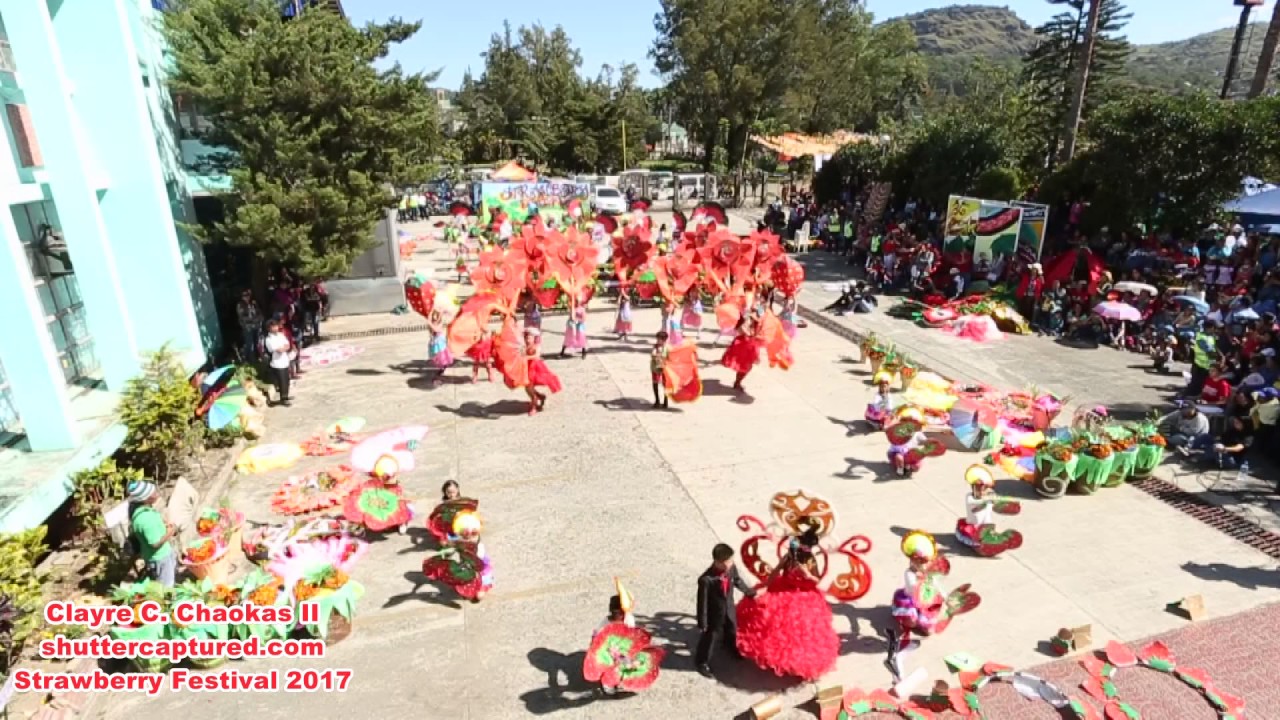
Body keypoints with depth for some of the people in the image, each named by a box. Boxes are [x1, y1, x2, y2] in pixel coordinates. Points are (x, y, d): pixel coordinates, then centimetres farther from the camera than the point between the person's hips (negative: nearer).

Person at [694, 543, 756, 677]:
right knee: (710, 638, 13)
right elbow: (702, 601, -26)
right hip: (714, 614, -6)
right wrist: (702, 622, -17)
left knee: (732, 633, 31)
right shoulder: (706, 579, -38)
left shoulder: (731, 568, -21)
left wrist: (749, 592, 18)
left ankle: (733, 649, 64)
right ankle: (702, 662, 40)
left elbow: (737, 580, 3)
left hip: (730, 610, 6)